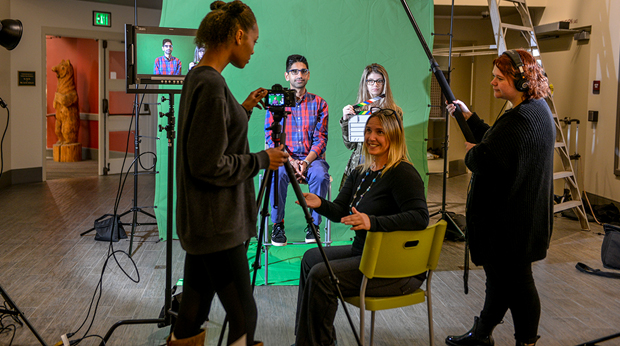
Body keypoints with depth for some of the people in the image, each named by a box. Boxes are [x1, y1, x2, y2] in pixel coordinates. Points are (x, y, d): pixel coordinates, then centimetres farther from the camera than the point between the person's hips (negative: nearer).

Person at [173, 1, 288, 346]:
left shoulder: (198, 78, 11)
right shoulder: (211, 85, -19)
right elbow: (209, 165, -21)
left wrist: (244, 110, 15)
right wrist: (262, 160, -9)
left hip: (201, 223, 10)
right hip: (216, 224, -10)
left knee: (192, 315, 16)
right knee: (243, 316, 1)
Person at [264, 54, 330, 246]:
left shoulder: (318, 103, 9)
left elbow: (320, 138, 2)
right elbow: (271, 137, 0)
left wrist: (306, 161, -16)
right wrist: (291, 161, -15)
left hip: (312, 158, 0)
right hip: (283, 157, 0)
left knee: (320, 174, -32)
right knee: (277, 174, -33)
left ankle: (314, 224, -15)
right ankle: (277, 225, -16)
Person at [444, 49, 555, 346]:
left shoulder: (520, 120, -25)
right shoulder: (538, 108, 10)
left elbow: (486, 162, -30)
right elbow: (495, 141, 18)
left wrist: (470, 152, -9)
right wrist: (469, 117, 15)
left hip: (510, 219, -11)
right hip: (524, 213, 11)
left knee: (515, 279, 3)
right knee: (499, 273, 20)